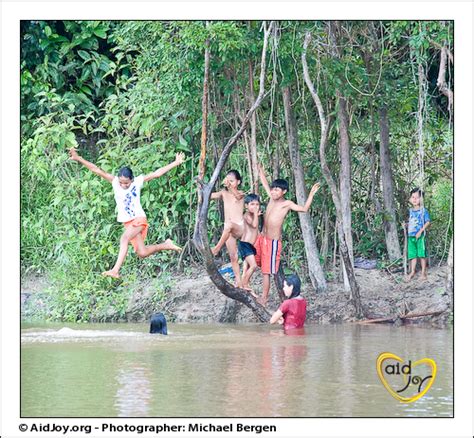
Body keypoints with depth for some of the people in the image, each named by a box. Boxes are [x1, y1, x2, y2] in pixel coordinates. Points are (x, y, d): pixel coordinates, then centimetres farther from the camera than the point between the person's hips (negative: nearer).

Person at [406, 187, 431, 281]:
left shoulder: (423, 210, -7)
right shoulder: (410, 211, 12)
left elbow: (428, 222, -11)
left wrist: (420, 231, -17)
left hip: (420, 236, -5)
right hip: (411, 236, 5)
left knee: (421, 254, 0)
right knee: (412, 254, 8)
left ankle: (423, 272, 7)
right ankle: (412, 272, 15)